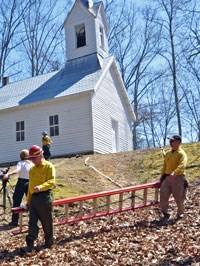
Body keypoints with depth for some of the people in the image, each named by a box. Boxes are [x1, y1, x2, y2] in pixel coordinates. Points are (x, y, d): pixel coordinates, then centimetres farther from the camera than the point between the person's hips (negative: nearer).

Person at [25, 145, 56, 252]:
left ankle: (49, 243, 18)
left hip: (45, 197, -6)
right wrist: (28, 200, 19)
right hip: (34, 198, 6)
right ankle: (30, 243, -2)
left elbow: (52, 181, -17)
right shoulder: (32, 169, 17)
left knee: (47, 222, 4)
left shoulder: (49, 166, -5)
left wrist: (41, 187, -33)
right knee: (32, 221, -1)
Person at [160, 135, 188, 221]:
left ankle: (180, 214, 27)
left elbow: (181, 166, -26)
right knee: (163, 195, -5)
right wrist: (162, 176, 16)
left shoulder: (181, 153, -10)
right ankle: (165, 214, 5)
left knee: (179, 197, 6)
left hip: (178, 178, -6)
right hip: (167, 178, 6)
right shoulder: (168, 153, 14)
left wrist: (174, 174, -41)